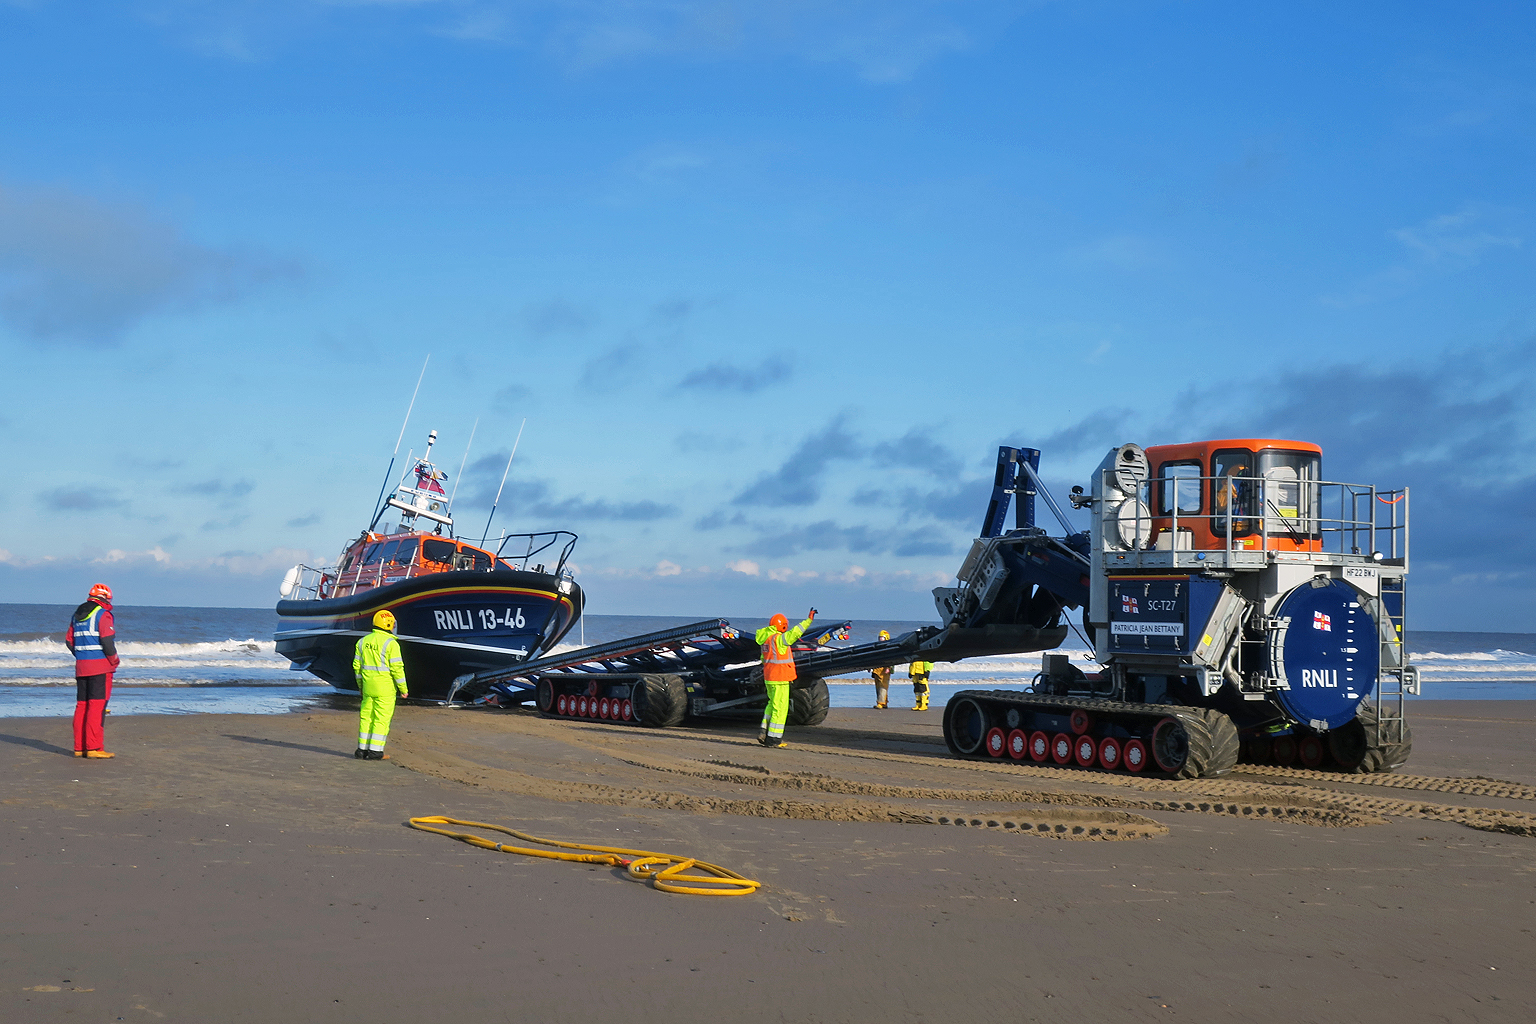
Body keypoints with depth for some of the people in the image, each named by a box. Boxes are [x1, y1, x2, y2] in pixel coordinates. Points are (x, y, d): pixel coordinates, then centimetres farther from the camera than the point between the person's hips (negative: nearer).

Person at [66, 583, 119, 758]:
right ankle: (94, 748, -12)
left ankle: (79, 747, 12)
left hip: (81, 666, 8)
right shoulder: (103, 614, -9)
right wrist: (114, 659, -5)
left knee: (82, 705, 10)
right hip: (100, 666, -8)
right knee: (97, 706, -8)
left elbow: (69, 641, 16)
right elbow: (107, 641, -18)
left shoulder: (77, 615, 15)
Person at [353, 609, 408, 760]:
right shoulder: (391, 643, -12)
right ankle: (375, 751, -1)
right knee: (382, 719, 0)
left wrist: (360, 685, 24)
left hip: (368, 686, 6)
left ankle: (362, 749, 14)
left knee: (366, 717, 12)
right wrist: (403, 688, -6)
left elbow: (357, 665, 12)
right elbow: (397, 668, -14)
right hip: (385, 688, -6)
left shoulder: (363, 641, 7)